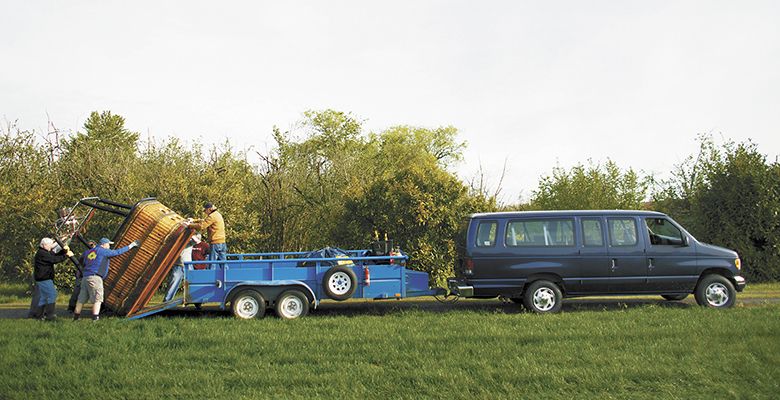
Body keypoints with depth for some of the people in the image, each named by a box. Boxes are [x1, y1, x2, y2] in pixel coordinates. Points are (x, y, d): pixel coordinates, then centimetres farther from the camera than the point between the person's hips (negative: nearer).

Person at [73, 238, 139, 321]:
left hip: (85, 277, 8)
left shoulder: (89, 252, 19)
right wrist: (131, 246, 7)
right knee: (97, 299, -6)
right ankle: (95, 318, -12)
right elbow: (117, 252, -1)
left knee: (82, 298, 14)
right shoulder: (103, 251, -1)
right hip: (95, 278, -8)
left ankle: (76, 317, 21)